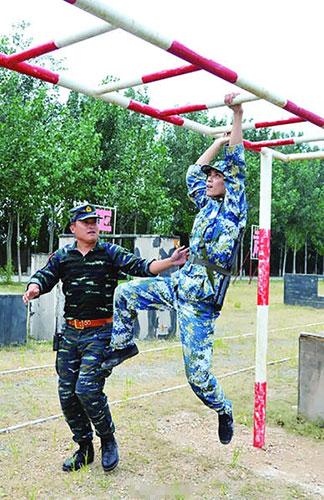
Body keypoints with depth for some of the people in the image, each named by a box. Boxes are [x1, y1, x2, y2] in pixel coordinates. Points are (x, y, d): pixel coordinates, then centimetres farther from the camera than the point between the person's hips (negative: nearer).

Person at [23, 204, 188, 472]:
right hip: (70, 333, 4)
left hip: (100, 333, -4)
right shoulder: (62, 256, 8)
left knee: (87, 388, -15)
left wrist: (171, 262, -23)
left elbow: (140, 267, -8)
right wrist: (34, 287, -24)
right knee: (67, 394, 6)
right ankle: (84, 447, 26)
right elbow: (44, 276, 0)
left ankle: (108, 440, 11)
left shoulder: (110, 253, 1)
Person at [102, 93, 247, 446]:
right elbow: (193, 173, 25)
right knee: (124, 293, 7)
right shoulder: (207, 205, 15)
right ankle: (123, 345, 27)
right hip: (178, 284, 7)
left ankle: (223, 410, 26)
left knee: (198, 375, -4)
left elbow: (237, 164, -12)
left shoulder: (234, 207, -3)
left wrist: (237, 115, -12)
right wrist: (219, 140, 26)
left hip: (200, 302, -7)